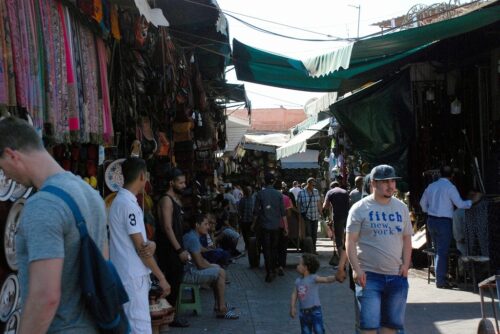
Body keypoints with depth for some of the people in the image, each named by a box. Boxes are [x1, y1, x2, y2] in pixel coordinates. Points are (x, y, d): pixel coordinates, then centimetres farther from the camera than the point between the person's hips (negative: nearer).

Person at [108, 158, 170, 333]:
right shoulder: (128, 203, -15)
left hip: (133, 276, 10)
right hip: (132, 277, -10)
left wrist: (151, 244, -9)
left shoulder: (122, 200, 15)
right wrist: (161, 277, -10)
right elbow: (140, 247, -16)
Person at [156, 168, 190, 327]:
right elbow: (167, 227, -20)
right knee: (172, 282, -5)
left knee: (175, 281, 13)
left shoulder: (176, 199, 16)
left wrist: (182, 249, 20)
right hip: (168, 249, -10)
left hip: (175, 247, 10)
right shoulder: (166, 200, -14)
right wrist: (179, 250, -21)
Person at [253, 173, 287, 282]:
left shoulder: (260, 194, -7)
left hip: (264, 225, -2)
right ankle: (273, 270, 21)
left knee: (266, 249, -1)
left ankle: (269, 273, -8)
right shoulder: (279, 194, -1)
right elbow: (283, 212, -1)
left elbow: (256, 211, -3)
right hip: (276, 226, 2)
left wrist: (254, 224, 11)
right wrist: (286, 226, 6)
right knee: (274, 248, 15)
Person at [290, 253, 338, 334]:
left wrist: (336, 277, -39)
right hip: (303, 312, 6)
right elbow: (294, 294, 7)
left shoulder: (313, 278, -11)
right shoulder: (298, 281, 7)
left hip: (315, 311, -6)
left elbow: (327, 279, -21)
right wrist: (292, 307, -2)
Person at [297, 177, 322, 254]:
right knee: (308, 233, -8)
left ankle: (313, 249, 21)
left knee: (314, 234, 10)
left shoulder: (316, 191, 6)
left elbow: (319, 203, 12)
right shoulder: (301, 193, -5)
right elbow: (298, 204, -3)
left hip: (315, 216, 4)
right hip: (306, 217, -4)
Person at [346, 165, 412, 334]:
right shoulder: (360, 208, -4)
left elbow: (407, 238, 15)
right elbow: (351, 241, -6)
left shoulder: (401, 207, 10)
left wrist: (405, 265, 2)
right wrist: (356, 269, -14)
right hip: (369, 275, -4)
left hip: (397, 275, 5)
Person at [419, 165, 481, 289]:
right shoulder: (450, 187, -11)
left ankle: (440, 277, 21)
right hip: (444, 222, -6)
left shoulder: (431, 186, 8)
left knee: (438, 250, 16)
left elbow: (423, 202, 17)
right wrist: (473, 200, 1)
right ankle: (441, 281, 1)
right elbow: (460, 204, -12)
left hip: (431, 220, 6)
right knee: (442, 252, -1)